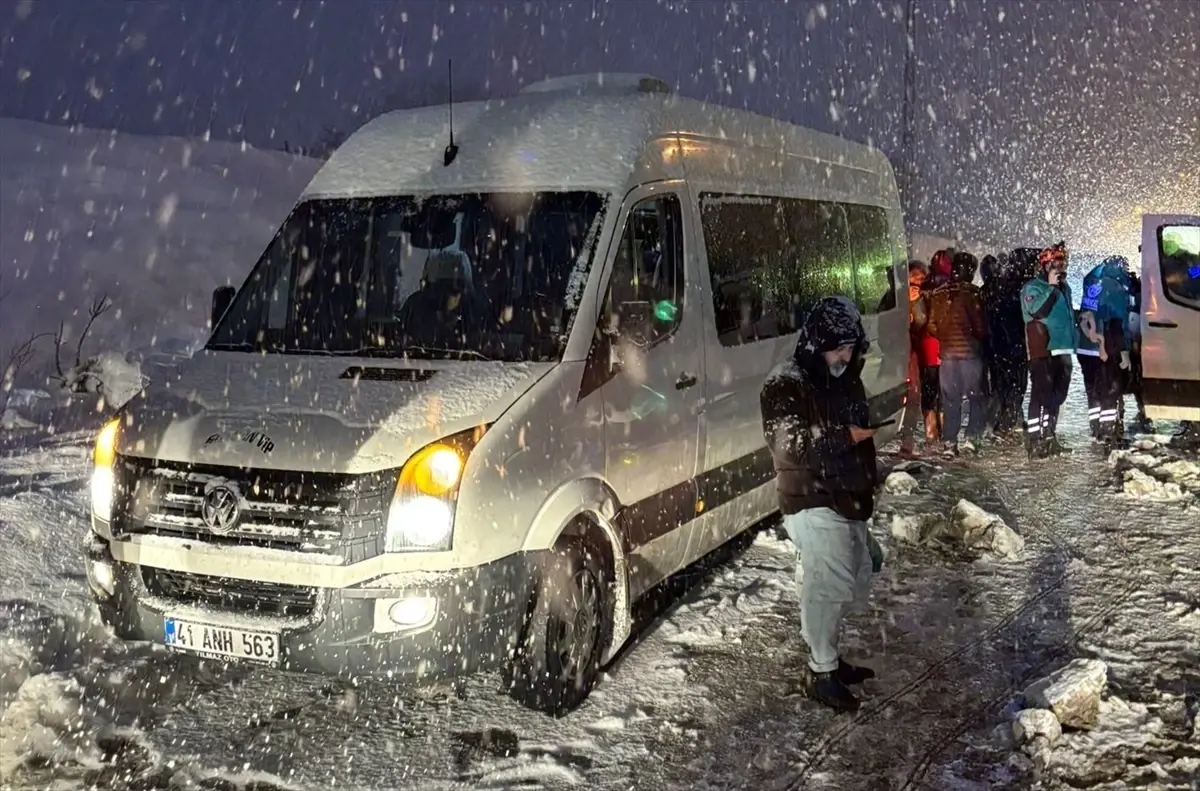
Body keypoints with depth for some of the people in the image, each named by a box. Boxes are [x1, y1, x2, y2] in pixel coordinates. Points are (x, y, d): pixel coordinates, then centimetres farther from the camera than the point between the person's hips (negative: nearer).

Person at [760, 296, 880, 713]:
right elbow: (789, 446, -23)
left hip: (849, 501, 9)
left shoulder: (846, 380, 13)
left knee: (853, 581, 15)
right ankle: (822, 673, 3)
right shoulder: (786, 385, -13)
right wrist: (846, 437, -20)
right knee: (827, 587, -9)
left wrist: (867, 487, 21)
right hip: (814, 505, -9)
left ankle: (829, 655, 30)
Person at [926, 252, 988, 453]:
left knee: (950, 400, 9)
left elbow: (932, 326, 6)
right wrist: (982, 337, 11)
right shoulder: (972, 292, -10)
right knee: (977, 398, 8)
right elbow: (979, 326, -9)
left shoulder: (937, 293, 4)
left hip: (947, 352, 4)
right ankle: (972, 437, 1)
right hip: (970, 351, -4)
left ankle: (949, 442, 9)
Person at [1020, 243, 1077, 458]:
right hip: (1043, 351, -8)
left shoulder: (1063, 288, 20)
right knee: (1041, 395, -13)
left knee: (1057, 396, 13)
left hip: (1063, 350, 9)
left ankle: (1049, 436, 22)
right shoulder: (1032, 287, -5)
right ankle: (1034, 440, -14)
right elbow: (1037, 311, -23)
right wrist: (1051, 286, -16)